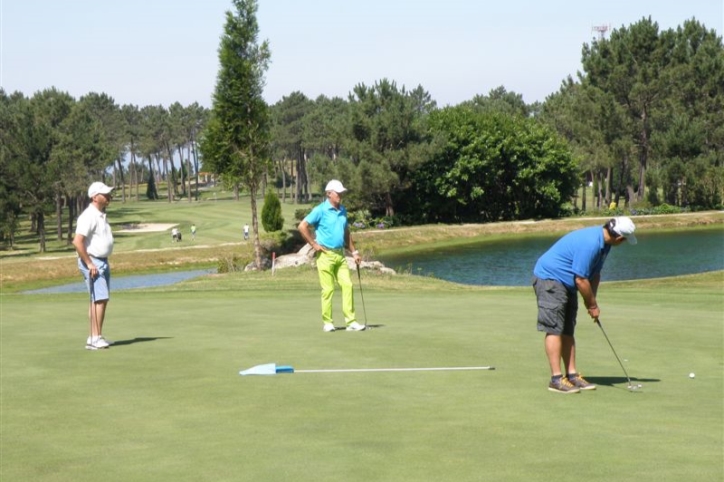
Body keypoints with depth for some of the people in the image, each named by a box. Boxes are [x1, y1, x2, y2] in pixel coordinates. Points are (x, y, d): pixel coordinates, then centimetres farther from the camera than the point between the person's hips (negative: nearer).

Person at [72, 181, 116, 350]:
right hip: (92, 263, -10)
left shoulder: (101, 215, 14)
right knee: (99, 299, -13)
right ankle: (95, 338, -13)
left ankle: (95, 337, 15)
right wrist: (89, 263, -22)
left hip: (102, 262, 10)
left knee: (102, 299, 10)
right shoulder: (89, 216, -17)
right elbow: (77, 241, -25)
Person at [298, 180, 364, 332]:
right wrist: (313, 244, -10)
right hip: (325, 255, -6)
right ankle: (327, 322, 7)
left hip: (340, 255, 6)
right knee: (328, 289, -3)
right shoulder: (321, 210, -8)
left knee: (347, 285, -3)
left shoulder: (342, 211, 13)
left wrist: (354, 252, 18)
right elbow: (302, 226, -11)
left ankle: (351, 321, -2)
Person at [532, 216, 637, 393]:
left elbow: (595, 273, 11)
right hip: (549, 278, -10)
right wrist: (593, 305, -10)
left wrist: (591, 302, 2)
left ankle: (572, 375, 12)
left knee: (567, 331, 9)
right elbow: (581, 280, -24)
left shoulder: (603, 242, 3)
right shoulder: (590, 243, -28)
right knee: (554, 329, -11)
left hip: (566, 283, 10)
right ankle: (556, 379, -11)